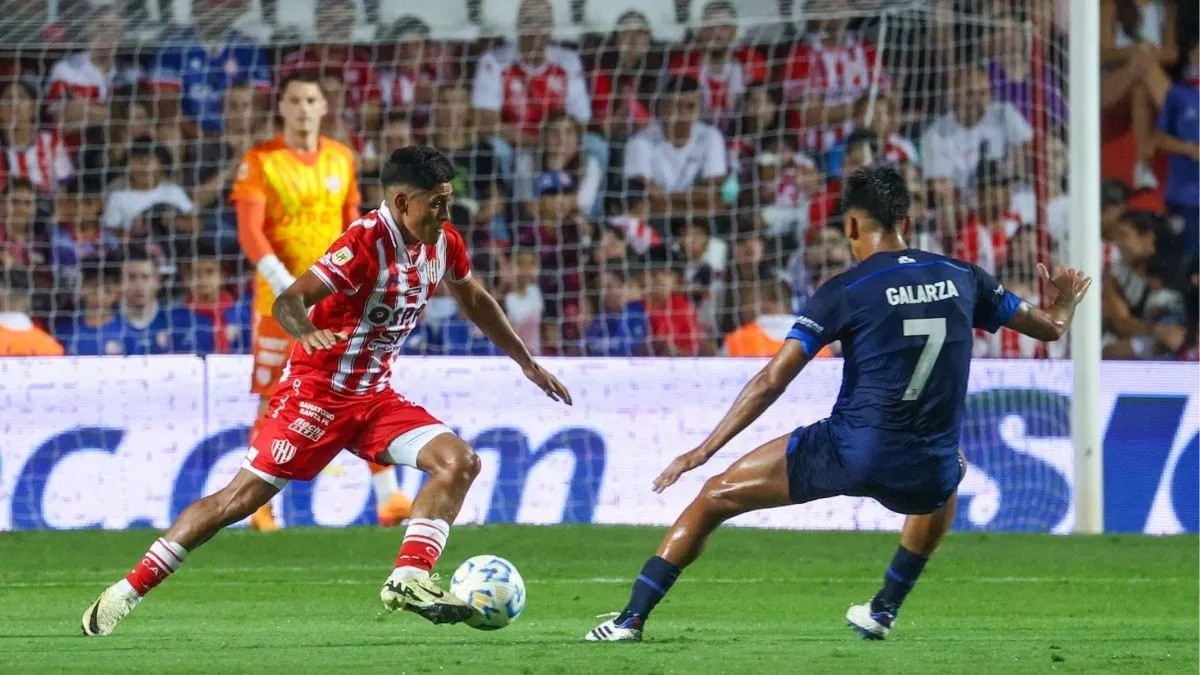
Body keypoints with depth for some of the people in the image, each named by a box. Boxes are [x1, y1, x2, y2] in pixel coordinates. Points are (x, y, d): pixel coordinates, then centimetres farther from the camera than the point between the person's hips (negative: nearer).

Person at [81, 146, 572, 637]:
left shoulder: (443, 244, 0)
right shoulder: (367, 242, -22)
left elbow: (474, 300, 22)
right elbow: (287, 302, -30)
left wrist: (528, 364, 28)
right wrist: (308, 332, -53)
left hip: (376, 396, 7)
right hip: (319, 390, -7)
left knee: (459, 463, -13)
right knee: (241, 496, -7)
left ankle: (407, 581, -14)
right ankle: (127, 592, 1)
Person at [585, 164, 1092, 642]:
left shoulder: (845, 291, -5)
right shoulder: (961, 278, 6)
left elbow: (773, 380, -10)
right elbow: (1049, 328, 20)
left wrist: (703, 451, -6)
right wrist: (1065, 304, 45)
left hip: (850, 453, -4)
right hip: (924, 476, 4)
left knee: (716, 496, 13)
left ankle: (633, 618, 6)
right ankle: (885, 610, 41)